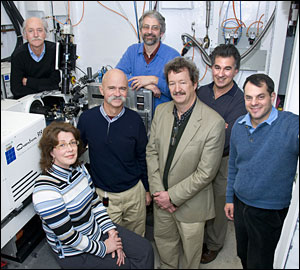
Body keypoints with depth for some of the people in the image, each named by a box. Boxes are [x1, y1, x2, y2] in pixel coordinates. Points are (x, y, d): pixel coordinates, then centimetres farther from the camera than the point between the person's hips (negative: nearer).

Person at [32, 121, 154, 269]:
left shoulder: (79, 168, -4)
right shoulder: (45, 190, -29)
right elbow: (67, 237, -25)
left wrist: (111, 232, -3)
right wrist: (102, 248, -15)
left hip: (97, 229, 7)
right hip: (75, 254, -7)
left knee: (145, 249, 6)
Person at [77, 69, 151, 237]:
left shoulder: (134, 119, -9)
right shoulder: (87, 119, -10)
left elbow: (143, 157, 2)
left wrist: (147, 189, 7)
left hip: (134, 191, 1)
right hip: (104, 194, 0)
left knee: (137, 239, 20)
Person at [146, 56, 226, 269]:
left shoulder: (214, 122, -23)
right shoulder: (161, 111, -5)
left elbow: (205, 173, -21)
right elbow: (151, 151, -1)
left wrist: (172, 195, -16)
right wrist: (158, 191, -8)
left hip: (191, 203, -4)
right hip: (161, 196, 5)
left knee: (191, 250, 19)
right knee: (163, 239, 27)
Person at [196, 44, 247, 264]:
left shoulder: (240, 101, -18)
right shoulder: (202, 91, -2)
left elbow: (225, 142, -24)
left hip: (224, 162, -4)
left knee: (218, 206, 15)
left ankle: (214, 244, 40)